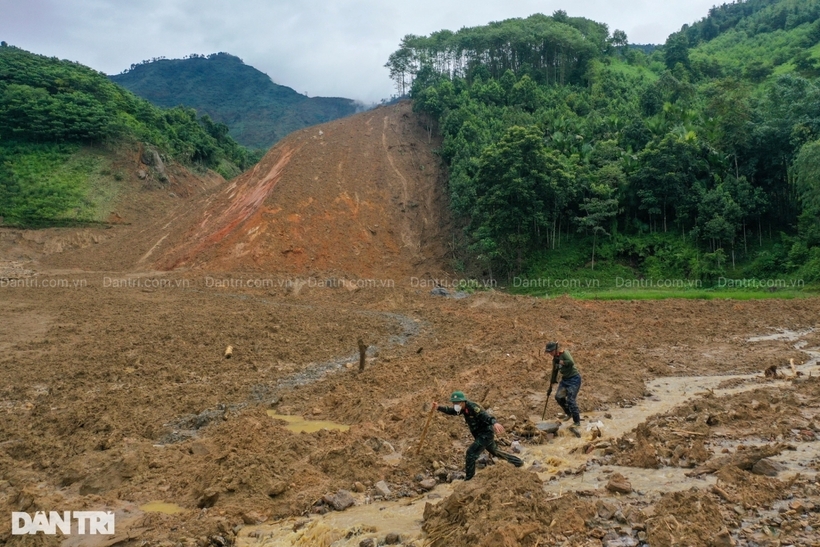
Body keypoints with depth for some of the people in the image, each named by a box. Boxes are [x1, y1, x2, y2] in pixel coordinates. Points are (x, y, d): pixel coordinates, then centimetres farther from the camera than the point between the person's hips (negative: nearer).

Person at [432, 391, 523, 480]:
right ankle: (518, 461, 44)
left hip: (486, 434, -10)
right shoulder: (464, 408, -1)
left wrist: (494, 423, -61)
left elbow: (485, 415, -42)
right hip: (480, 434, 10)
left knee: (471, 452, -14)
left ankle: (469, 478, -1)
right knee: (494, 451, 27)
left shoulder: (472, 407, -28)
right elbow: (451, 411, 11)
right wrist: (438, 408, -3)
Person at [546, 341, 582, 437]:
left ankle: (577, 423, -9)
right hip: (565, 379, 8)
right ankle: (568, 413, 25)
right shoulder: (555, 359, 8)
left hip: (574, 379, -8)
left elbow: (571, 362, -33)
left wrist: (561, 362, -28)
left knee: (570, 400, -15)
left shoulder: (564, 353, -16)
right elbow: (554, 371, 19)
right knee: (558, 396, 0)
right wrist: (552, 383, 22)